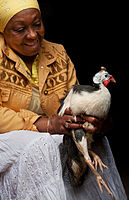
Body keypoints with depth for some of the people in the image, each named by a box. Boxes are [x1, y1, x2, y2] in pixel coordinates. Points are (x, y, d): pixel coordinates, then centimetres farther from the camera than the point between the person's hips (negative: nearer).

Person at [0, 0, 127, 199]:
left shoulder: (58, 55, 9)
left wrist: (92, 119, -21)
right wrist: (47, 124, -27)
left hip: (53, 138, 5)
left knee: (97, 144, -20)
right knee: (39, 148, -35)